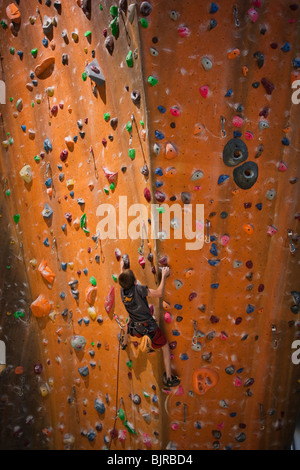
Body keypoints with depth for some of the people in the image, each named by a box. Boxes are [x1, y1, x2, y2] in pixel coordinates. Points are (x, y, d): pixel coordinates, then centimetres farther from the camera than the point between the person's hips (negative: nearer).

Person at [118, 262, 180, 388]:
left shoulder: (122, 291, -10)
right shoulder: (138, 289, -28)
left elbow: (122, 281, 14)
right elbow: (159, 293, -28)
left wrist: (122, 268, 28)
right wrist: (164, 276, -20)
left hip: (136, 327, 6)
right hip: (149, 326, -6)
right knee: (165, 347, 12)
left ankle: (124, 343, 65)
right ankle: (168, 378, 16)